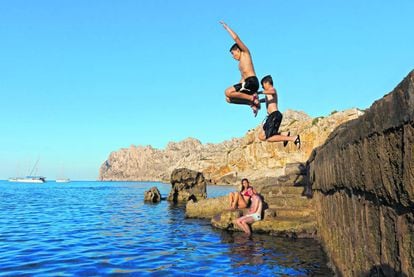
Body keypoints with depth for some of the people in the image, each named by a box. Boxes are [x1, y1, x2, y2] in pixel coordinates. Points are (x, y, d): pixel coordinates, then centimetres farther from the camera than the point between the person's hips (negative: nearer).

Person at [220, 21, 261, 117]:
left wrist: (226, 27, 8)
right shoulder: (241, 63, 30)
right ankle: (253, 102, 0)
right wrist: (237, 90, 22)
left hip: (252, 82, -10)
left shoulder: (245, 52, 8)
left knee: (228, 92, -18)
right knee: (229, 98, 8)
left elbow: (236, 38, -1)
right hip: (248, 83, 10)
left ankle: (252, 98, -14)